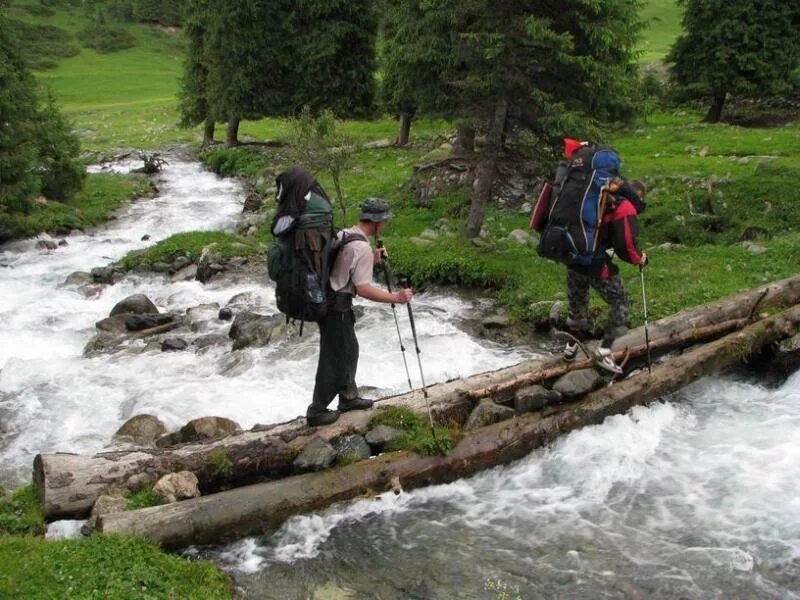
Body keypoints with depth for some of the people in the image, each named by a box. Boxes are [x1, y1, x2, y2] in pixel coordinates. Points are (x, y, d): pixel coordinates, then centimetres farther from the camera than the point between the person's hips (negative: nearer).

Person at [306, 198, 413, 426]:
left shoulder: (343, 234, 7)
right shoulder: (362, 248, -21)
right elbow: (364, 289, -23)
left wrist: (373, 259, 12)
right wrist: (396, 297, -18)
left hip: (328, 301, 9)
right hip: (336, 307, -9)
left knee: (349, 350, 21)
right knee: (334, 359, 1)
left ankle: (348, 397, 34)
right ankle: (317, 411, 10)